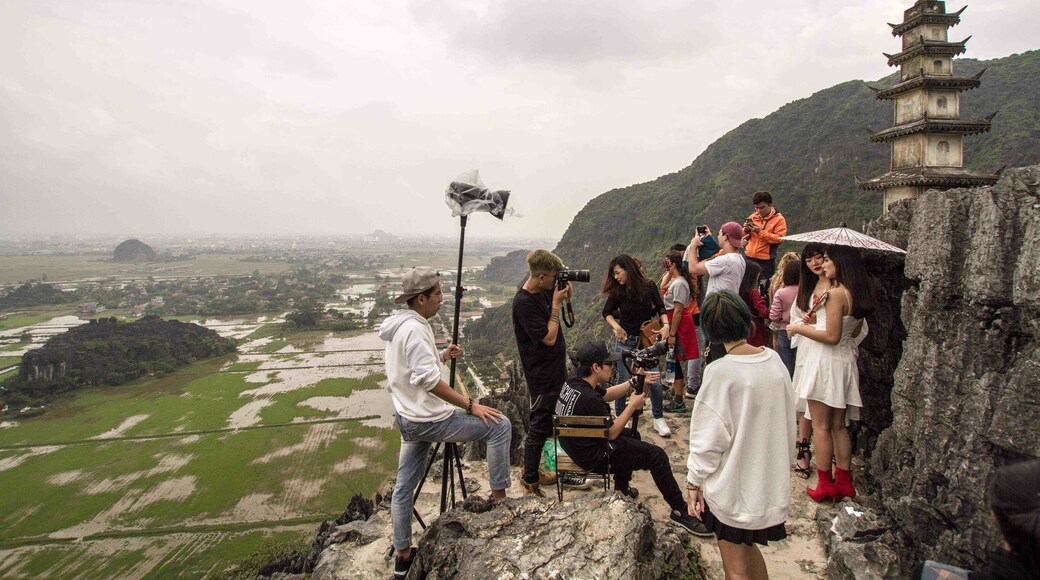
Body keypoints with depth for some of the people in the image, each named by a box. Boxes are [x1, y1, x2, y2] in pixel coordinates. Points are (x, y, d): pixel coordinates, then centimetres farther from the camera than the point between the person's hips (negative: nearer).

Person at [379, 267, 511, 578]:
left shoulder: (399, 325, 9)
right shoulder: (415, 328, -21)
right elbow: (429, 381, -27)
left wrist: (441, 356, 11)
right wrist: (470, 405, -24)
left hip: (408, 419, 10)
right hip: (429, 419, -10)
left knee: (404, 486, 17)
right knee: (499, 425, -5)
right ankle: (499, 497, 4)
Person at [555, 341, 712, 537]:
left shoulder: (573, 383, -4)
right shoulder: (588, 398, -32)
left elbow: (607, 394, 12)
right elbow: (612, 432, -19)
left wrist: (634, 382, 2)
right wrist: (632, 406, -9)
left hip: (577, 445, 10)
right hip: (595, 458, -10)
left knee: (632, 435, 28)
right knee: (657, 456, -3)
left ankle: (622, 488, 42)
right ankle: (680, 511, 9)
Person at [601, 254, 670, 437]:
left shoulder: (648, 285, -8)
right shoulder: (617, 291, -7)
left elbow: (660, 308, 2)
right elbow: (607, 312, 3)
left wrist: (665, 325, -15)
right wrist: (616, 327, -15)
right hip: (625, 340, 0)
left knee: (654, 380, 1)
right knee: (623, 380, 5)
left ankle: (658, 419, 18)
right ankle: (620, 417, 22)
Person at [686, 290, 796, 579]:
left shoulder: (721, 372, -23)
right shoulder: (774, 361, -5)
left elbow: (709, 436, -18)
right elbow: (788, 421, 7)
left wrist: (694, 481, -6)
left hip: (732, 487, -6)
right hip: (770, 483, 6)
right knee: (749, 547, 28)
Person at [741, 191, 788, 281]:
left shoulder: (779, 219, -4)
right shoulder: (753, 216, 9)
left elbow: (779, 238, -14)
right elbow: (744, 236, 16)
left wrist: (760, 232, -20)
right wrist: (746, 230, -7)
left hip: (766, 261, -4)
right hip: (749, 258, 4)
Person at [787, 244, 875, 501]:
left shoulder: (836, 293, -18)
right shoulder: (857, 294, 8)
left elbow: (832, 337, -19)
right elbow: (855, 333, 16)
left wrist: (800, 328, -8)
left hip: (827, 361, -9)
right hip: (846, 361, 9)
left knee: (821, 426, 1)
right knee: (839, 426, 15)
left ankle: (825, 484, 8)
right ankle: (844, 481, 22)